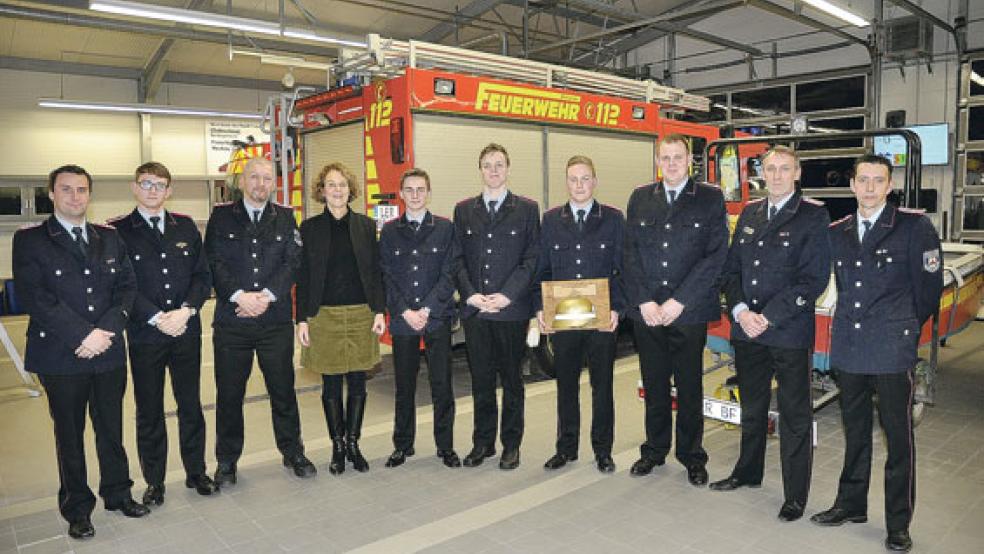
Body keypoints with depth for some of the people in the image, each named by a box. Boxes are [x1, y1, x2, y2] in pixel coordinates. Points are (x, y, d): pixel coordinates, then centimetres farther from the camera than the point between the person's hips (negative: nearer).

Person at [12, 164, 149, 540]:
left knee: (111, 428, 14)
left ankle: (117, 492, 32)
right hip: (61, 357, -3)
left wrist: (106, 329, -12)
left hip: (109, 353, 3)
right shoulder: (29, 241, -2)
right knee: (69, 435, 11)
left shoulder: (110, 239, 9)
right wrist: (82, 336, -18)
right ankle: (77, 507, 27)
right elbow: (34, 297, -12)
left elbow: (126, 286, 4)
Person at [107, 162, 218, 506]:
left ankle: (196, 471, 27)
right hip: (144, 335, -2)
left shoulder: (186, 227, 8)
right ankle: (154, 481, 24)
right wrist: (157, 318, -16)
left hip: (187, 332, 2)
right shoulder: (117, 231, -1)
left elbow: (202, 275, 5)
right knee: (149, 412, 9)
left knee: (191, 405, 12)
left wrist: (186, 310, -11)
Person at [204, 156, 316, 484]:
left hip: (276, 319, 1)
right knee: (229, 394, 8)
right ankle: (227, 460, 24)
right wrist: (239, 296, -16)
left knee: (283, 390, 9)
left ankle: (292, 452, 24)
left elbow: (292, 261, -1)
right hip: (231, 319, -1)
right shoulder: (222, 217, 5)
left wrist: (267, 295, -14)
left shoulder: (285, 218, 8)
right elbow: (214, 263, -3)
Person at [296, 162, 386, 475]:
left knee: (357, 383, 7)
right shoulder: (310, 228, 2)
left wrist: (380, 311, -2)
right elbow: (303, 277, 2)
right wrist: (302, 319, -3)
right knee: (331, 385, 7)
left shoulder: (366, 226, 6)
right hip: (324, 316, -1)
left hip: (361, 314, 1)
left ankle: (353, 443, 22)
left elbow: (375, 271, 6)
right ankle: (337, 446, 21)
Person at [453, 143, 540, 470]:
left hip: (512, 309, -2)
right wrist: (470, 295, -7)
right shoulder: (464, 210, 11)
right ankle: (483, 442, 22)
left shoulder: (527, 209, 3)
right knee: (481, 379, 10)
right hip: (474, 309, 2)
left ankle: (511, 444, 20)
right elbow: (458, 258, 7)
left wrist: (506, 296, -12)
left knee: (512, 379, 8)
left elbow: (532, 259, -3)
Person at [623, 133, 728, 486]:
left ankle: (691, 455, 25)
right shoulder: (640, 198, 9)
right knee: (654, 385, 13)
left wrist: (678, 301, -13)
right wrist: (643, 301, -7)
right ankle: (655, 450, 29)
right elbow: (631, 252, 5)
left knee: (690, 387, 9)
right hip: (646, 310, 2)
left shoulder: (711, 198, 0)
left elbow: (716, 255, -7)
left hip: (689, 311, -2)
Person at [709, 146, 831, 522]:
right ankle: (748, 472, 37)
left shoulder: (813, 216, -6)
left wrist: (768, 317, -17)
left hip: (790, 332, -5)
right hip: (746, 328, 5)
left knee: (795, 414, 6)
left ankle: (796, 494, 19)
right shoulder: (750, 213, 11)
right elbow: (731, 267, 10)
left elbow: (814, 278, -13)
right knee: (752, 406, 19)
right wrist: (740, 311, -6)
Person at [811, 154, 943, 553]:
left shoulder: (914, 227, -6)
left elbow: (929, 286, -1)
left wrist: (905, 327, 7)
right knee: (855, 430, 17)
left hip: (893, 350, -4)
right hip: (848, 347, 5)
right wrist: (854, 322, 13)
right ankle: (851, 504, 32)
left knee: (899, 436, 4)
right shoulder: (837, 232, 8)